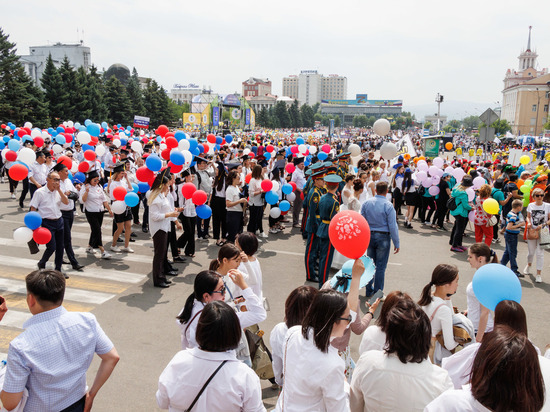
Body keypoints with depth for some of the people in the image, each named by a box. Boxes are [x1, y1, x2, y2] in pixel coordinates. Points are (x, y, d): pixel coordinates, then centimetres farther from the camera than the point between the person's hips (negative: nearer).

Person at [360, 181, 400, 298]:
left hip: (369, 236, 4)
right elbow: (393, 226, -11)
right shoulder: (388, 206, -12)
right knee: (380, 267, 3)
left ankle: (369, 291, 23)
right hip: (383, 237, -4)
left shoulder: (366, 203, 0)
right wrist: (396, 243, -4)